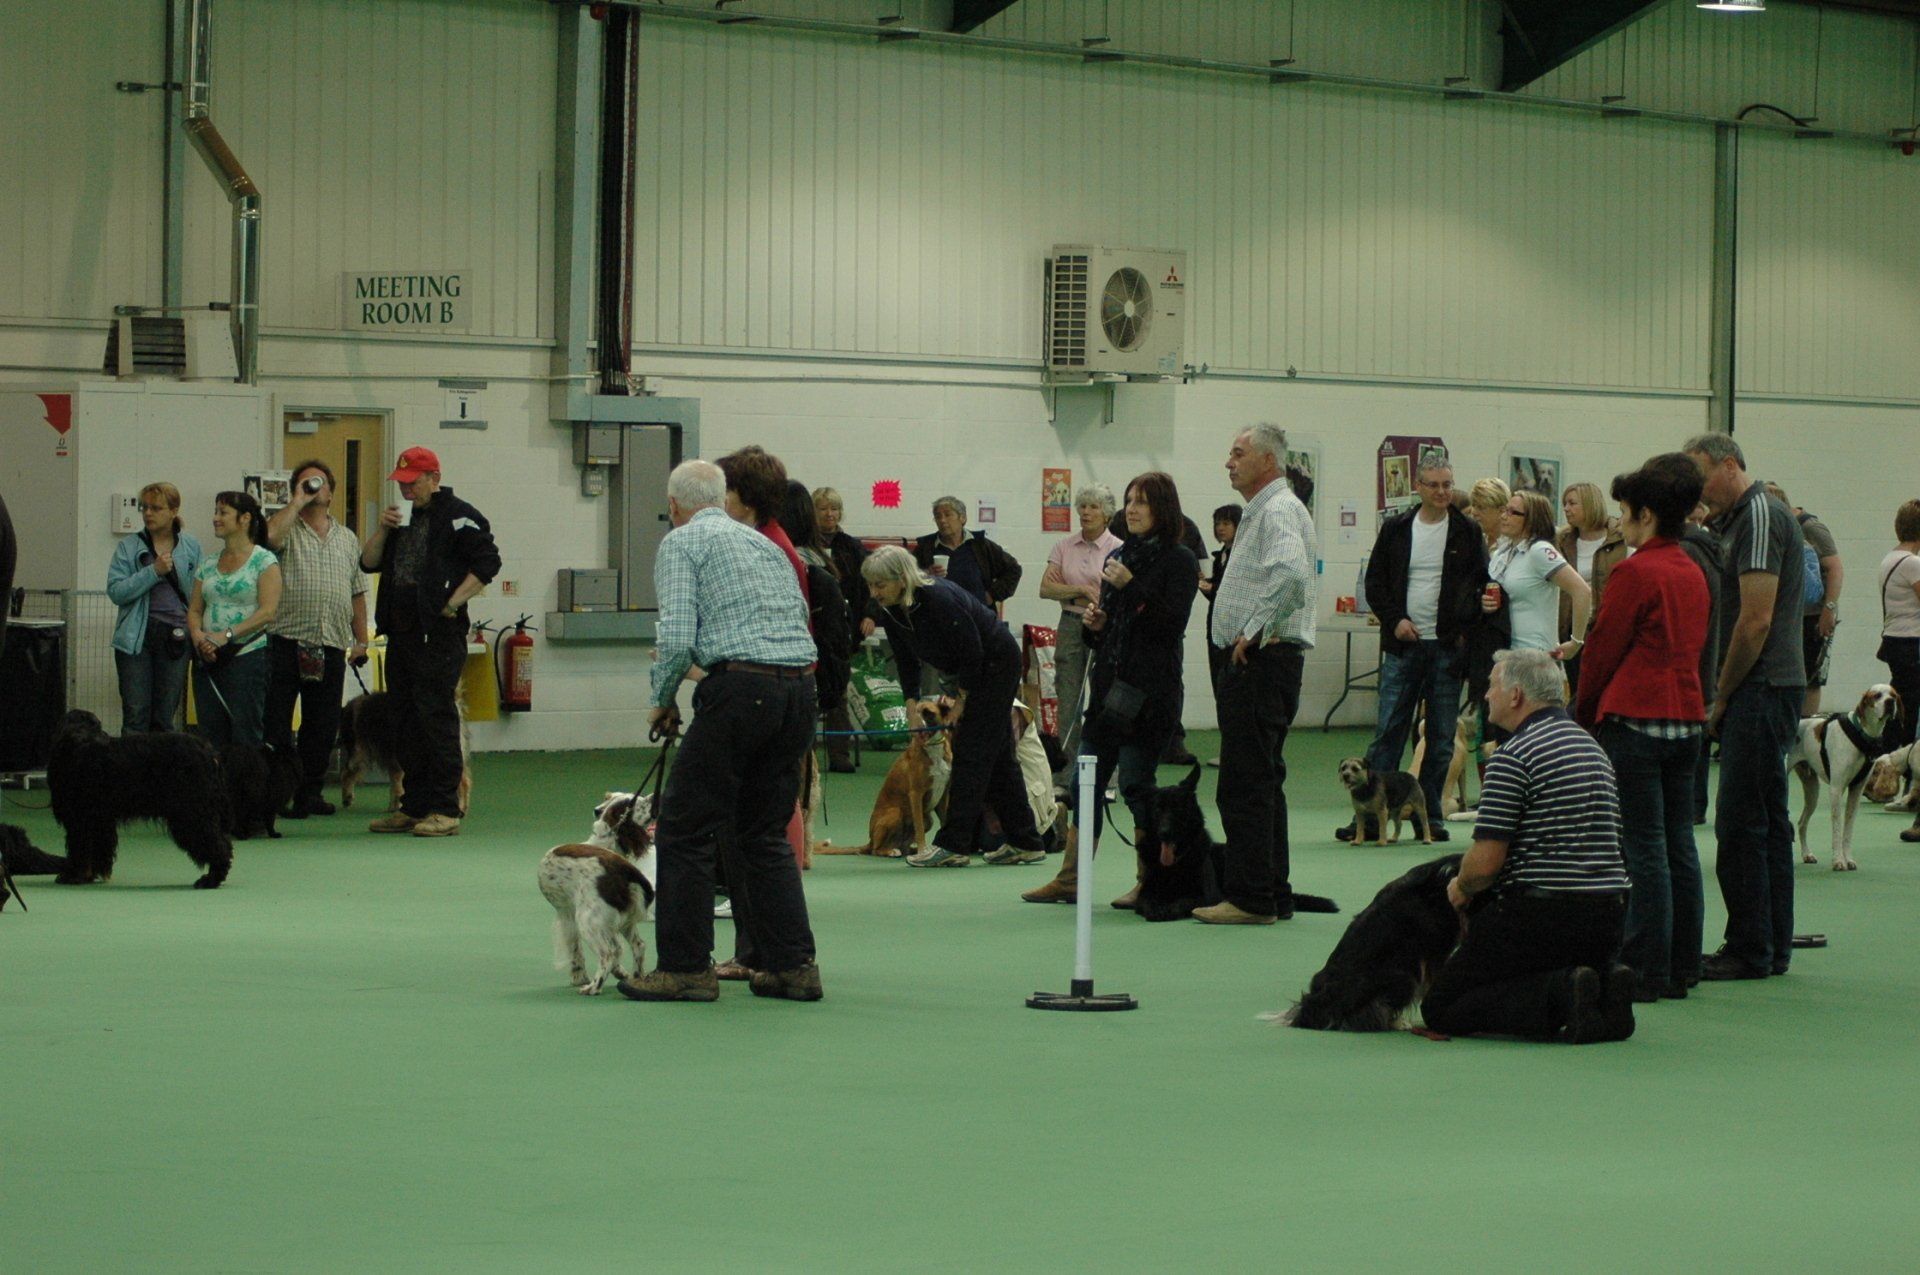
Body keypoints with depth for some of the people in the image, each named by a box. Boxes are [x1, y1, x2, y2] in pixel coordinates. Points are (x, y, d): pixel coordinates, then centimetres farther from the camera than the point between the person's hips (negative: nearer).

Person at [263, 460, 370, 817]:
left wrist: (361, 640, 13)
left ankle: (309, 792, 16)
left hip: (332, 645, 4)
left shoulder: (347, 539, 19)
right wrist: (298, 501, -10)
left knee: (322, 725, 7)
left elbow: (358, 593, 20)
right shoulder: (287, 527, 5)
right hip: (287, 640, -4)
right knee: (276, 721, -4)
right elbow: (270, 535, -21)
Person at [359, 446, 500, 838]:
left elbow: (487, 562, -12)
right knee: (408, 721, 10)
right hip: (401, 634, 8)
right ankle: (414, 807, 16)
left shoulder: (458, 516, -4)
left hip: (439, 634, -8)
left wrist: (452, 604, -15)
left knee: (437, 718, -9)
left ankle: (445, 809, -8)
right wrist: (383, 530, 0)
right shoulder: (403, 517, 19)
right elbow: (369, 563, 17)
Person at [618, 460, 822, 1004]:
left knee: (686, 830, 3)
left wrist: (661, 702, 6)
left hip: (740, 689, -7)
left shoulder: (681, 542, 4)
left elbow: (677, 637, -9)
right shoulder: (766, 543, 24)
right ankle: (792, 964, 12)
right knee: (766, 833, 16)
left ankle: (686, 967, 3)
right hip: (801, 687, 7)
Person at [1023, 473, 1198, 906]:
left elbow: (1173, 623, -16)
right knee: (1086, 778, 6)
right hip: (1110, 683, 7)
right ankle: (1071, 878, 11)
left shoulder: (1178, 561, -5)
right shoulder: (1119, 558, 16)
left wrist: (1131, 587, -19)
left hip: (1151, 688, -7)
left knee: (1135, 780, -6)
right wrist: (1096, 623, 2)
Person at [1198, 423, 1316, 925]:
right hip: (1252, 662, 11)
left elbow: (1291, 573, -32)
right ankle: (1273, 895, 17)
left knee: (1246, 784, -10)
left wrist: (1254, 632, -24)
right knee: (1262, 782, 13)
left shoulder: (1279, 511, -14)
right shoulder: (1259, 512, 20)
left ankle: (1251, 898, -9)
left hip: (1262, 660, -11)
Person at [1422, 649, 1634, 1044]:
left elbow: (1485, 862, -16)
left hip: (1541, 914, -8)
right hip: (1608, 917, 8)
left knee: (1441, 1008, 2)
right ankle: (1602, 992, -2)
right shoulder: (1592, 747, 16)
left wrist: (1461, 888, 7)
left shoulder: (1514, 755, -12)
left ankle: (1561, 995, -18)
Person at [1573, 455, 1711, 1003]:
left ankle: (1645, 970, -4)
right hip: (1687, 720, 8)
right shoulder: (1694, 573, 13)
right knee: (1679, 847, 10)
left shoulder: (1636, 572, -12)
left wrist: (1583, 716, 6)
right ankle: (1681, 967, 14)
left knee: (1643, 849, -5)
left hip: (1635, 719, -8)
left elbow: (1604, 650, -8)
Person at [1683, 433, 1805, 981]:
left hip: (1761, 689, -11)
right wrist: (1724, 697, 13)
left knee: (1741, 825, -8)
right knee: (1768, 822, 12)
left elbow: (1756, 620, -19)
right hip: (1768, 689, 11)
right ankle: (1773, 946, 16)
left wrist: (1721, 697, -11)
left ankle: (1750, 951, -5)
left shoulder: (1760, 517, -13)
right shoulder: (1744, 518, 18)